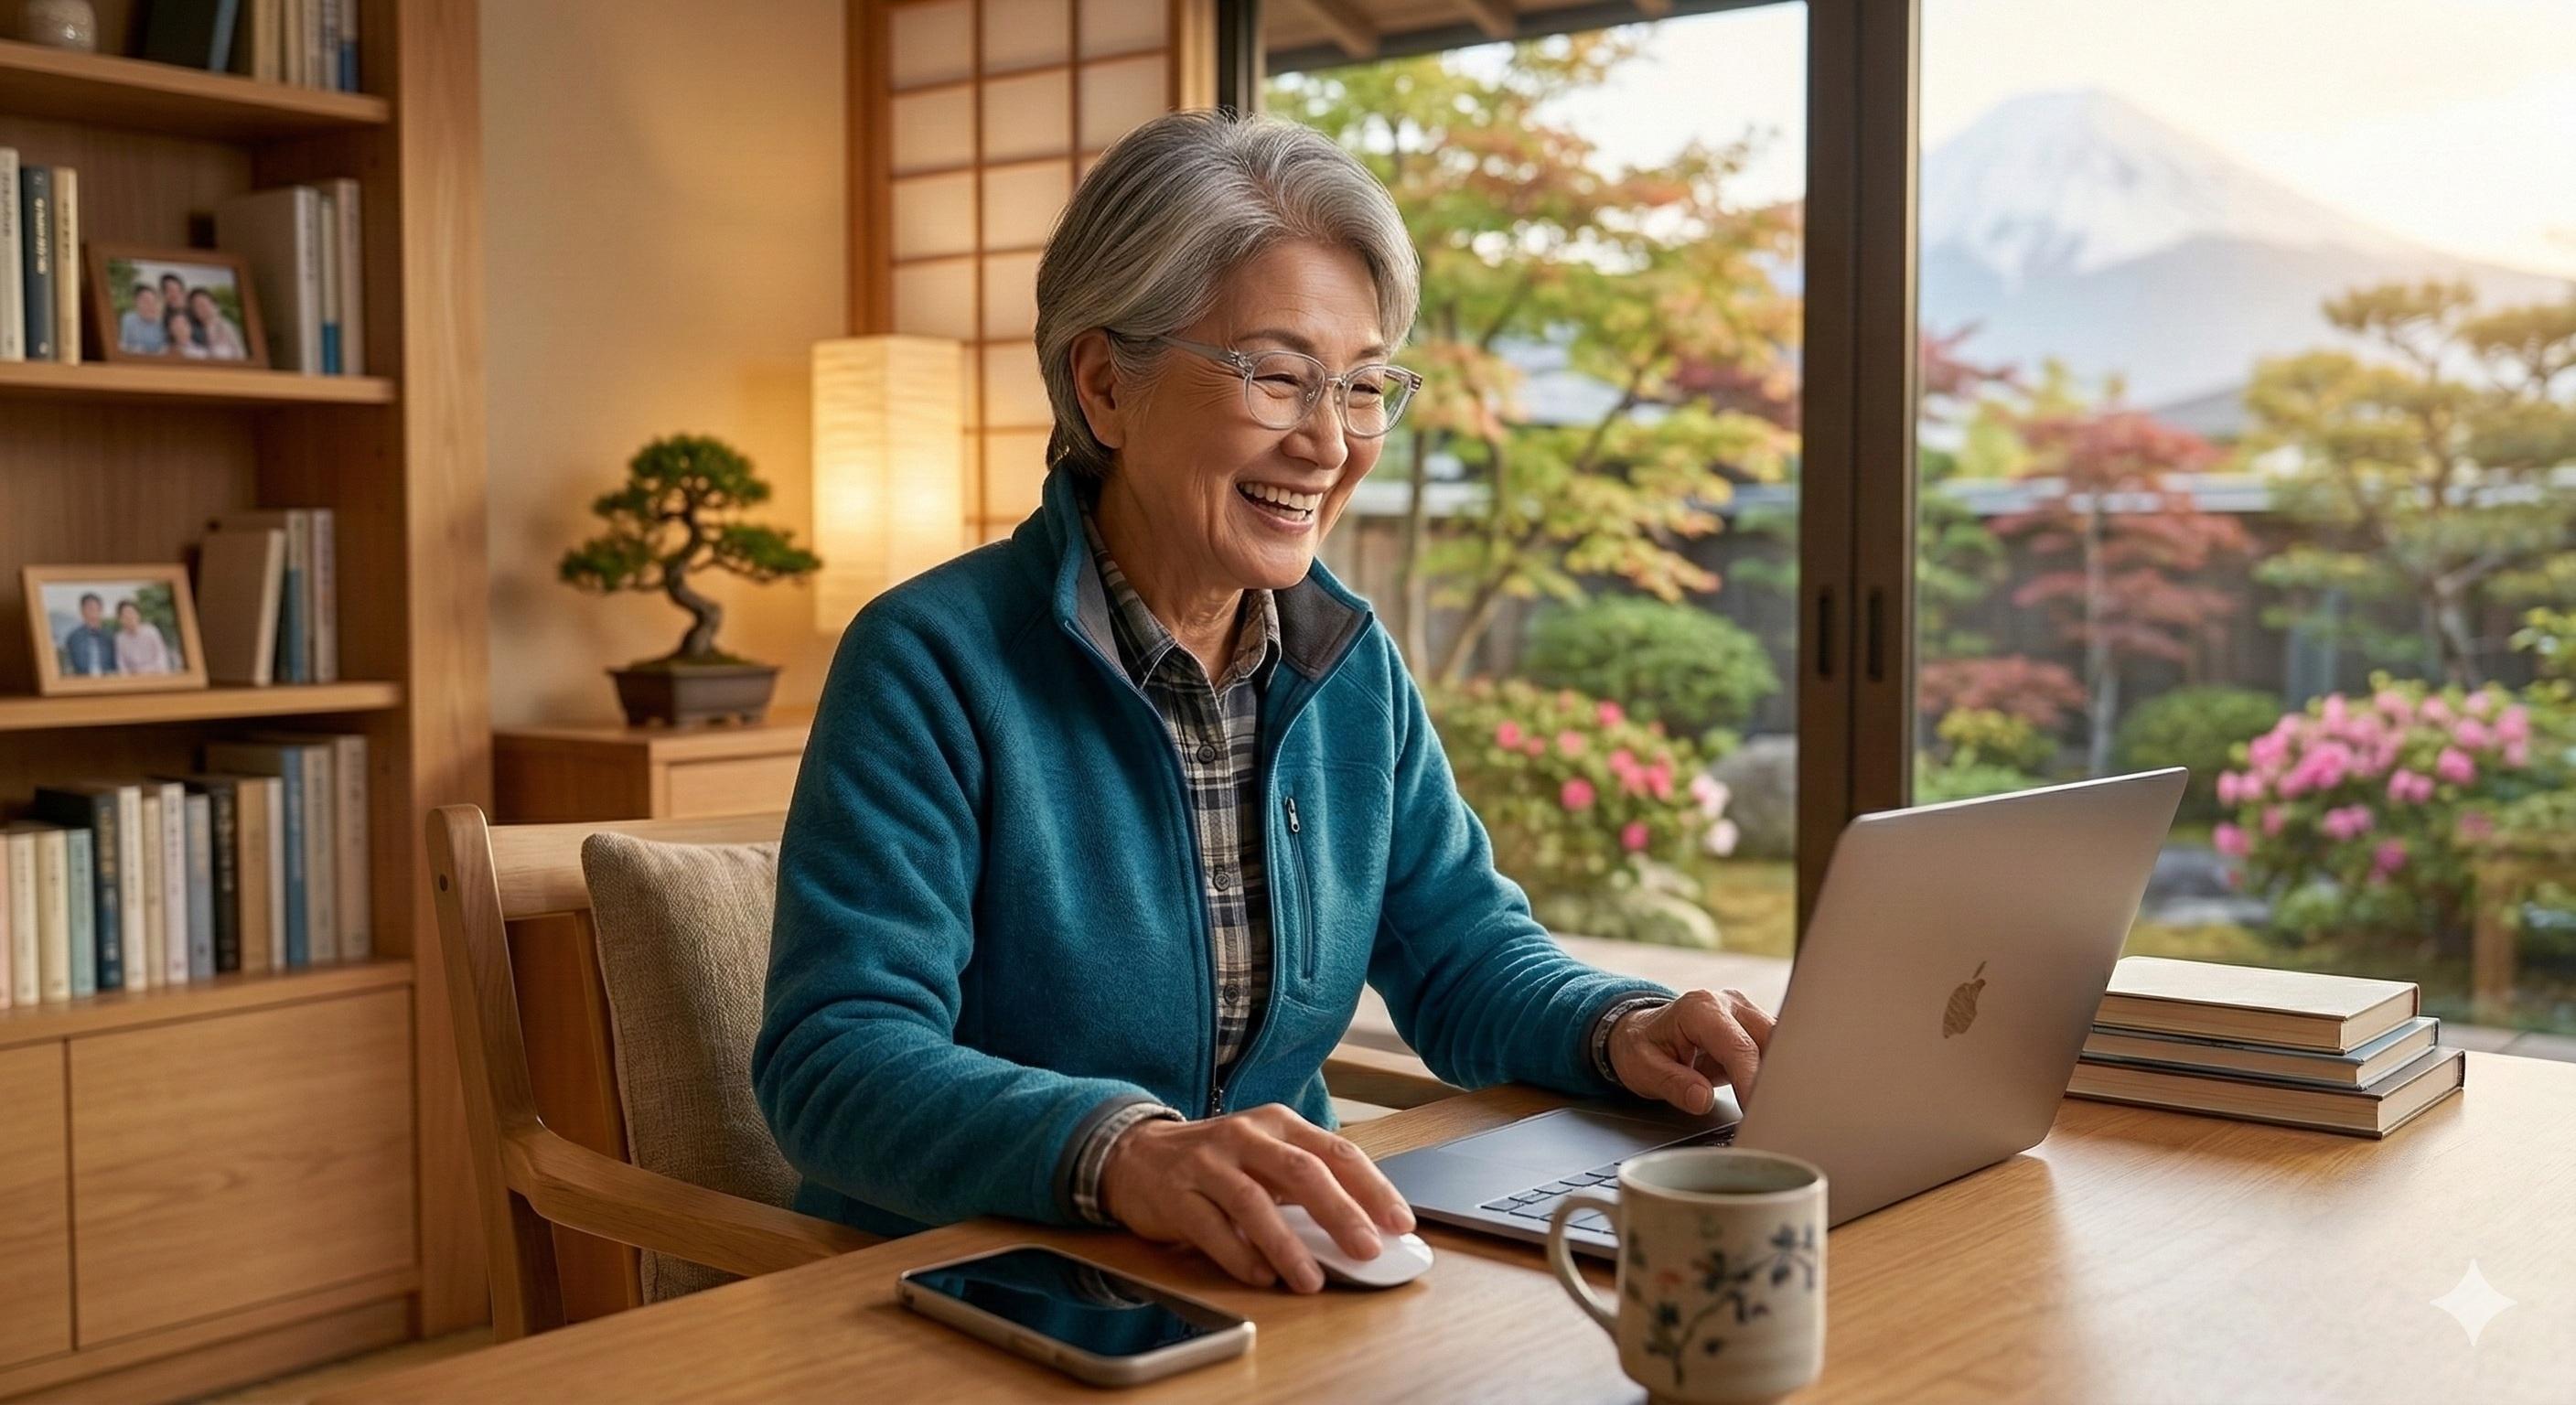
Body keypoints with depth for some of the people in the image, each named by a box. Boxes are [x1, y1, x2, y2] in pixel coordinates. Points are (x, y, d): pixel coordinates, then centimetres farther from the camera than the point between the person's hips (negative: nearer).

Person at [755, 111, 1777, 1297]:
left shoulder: (1353, 666, 6)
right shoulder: (932, 664, -13)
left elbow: (1463, 956, 12)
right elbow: (834, 1058, -21)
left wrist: (1623, 1030, -10)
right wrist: (1123, 1152, -38)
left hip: (1273, 1283, 5)